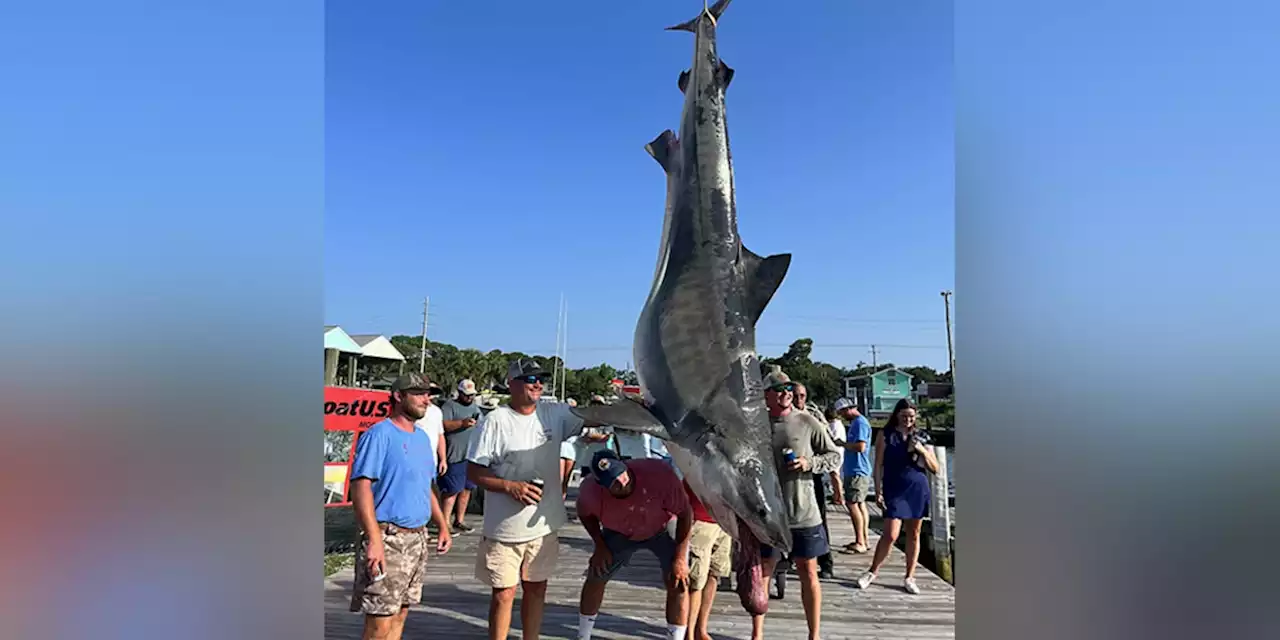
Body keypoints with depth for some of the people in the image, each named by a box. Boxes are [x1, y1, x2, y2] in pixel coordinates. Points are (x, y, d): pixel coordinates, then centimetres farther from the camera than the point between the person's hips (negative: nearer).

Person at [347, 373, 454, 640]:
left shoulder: (423, 437, 13)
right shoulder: (379, 434, -11)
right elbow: (361, 487, -19)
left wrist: (443, 526, 17)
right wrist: (375, 540, -25)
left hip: (418, 538, 8)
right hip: (388, 538, -8)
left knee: (399, 615, 14)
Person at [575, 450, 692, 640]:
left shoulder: (659, 473, -42)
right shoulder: (591, 491, -33)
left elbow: (685, 513, -27)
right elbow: (585, 513, -5)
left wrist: (680, 558, -26)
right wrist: (600, 546, -11)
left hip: (663, 528, -2)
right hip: (620, 532, 2)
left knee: (678, 584, -14)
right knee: (596, 577, 4)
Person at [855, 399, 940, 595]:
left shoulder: (921, 437, 8)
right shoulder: (885, 435, 0)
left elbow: (935, 468, 8)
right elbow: (878, 465, -1)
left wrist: (922, 450, -9)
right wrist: (878, 492, -7)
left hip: (919, 490, 3)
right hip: (895, 490, -3)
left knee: (913, 534, 9)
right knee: (891, 535, -8)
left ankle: (909, 577, 21)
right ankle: (872, 572, 10)